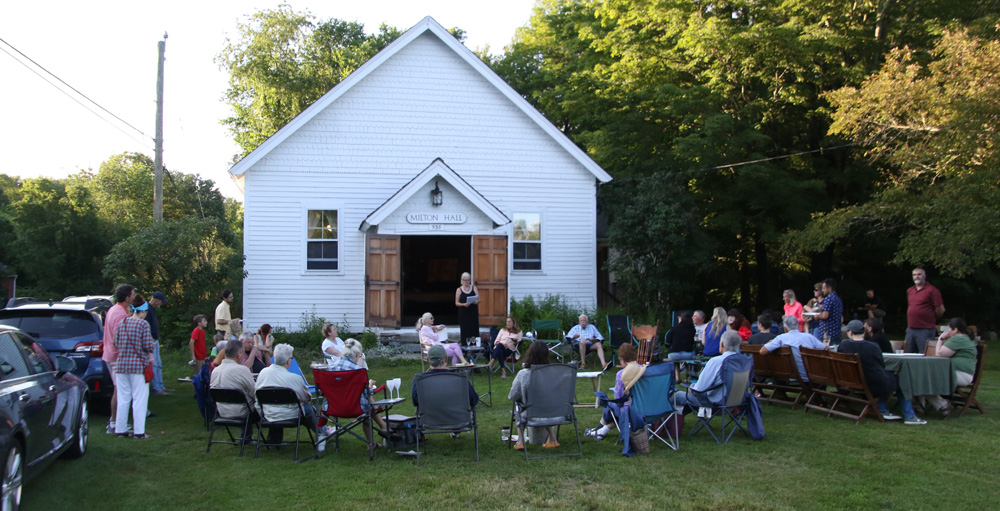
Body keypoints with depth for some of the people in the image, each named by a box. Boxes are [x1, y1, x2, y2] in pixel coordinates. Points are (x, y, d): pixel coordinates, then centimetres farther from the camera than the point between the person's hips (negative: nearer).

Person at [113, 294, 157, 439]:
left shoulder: (121, 323, 6)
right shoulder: (143, 324, -9)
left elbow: (116, 343, 8)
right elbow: (148, 345, -12)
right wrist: (153, 346, 9)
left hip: (122, 364, 5)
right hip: (138, 365, -5)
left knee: (123, 398, 13)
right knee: (139, 399, 1)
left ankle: (120, 429, 18)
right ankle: (138, 431, 2)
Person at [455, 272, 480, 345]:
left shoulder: (474, 288, 10)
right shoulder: (459, 290, 5)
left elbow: (478, 300, 6)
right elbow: (456, 303, 1)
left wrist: (475, 302, -17)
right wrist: (463, 304, -17)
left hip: (473, 313, 1)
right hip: (463, 314, -1)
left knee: (474, 330, -3)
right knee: (464, 330, -4)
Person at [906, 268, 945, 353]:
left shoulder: (931, 290, -5)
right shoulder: (909, 290, 15)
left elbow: (940, 309, -5)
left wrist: (931, 319, 7)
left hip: (925, 330, -7)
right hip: (910, 329, 7)